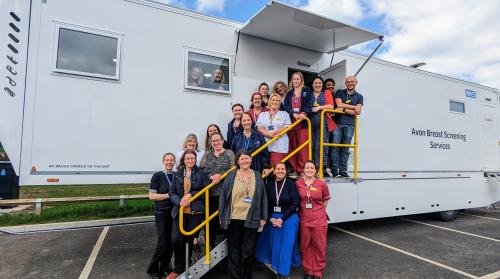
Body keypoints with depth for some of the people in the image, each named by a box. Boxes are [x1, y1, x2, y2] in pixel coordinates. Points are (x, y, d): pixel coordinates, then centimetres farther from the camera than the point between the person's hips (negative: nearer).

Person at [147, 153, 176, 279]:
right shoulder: (157, 175, -5)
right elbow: (152, 196, -9)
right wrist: (169, 195, -15)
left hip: (175, 212, 4)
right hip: (162, 213, -4)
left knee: (171, 242, 9)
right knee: (162, 243, -4)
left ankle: (165, 267, 29)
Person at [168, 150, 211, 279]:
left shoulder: (202, 174, 0)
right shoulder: (177, 175, 8)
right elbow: (172, 193, 6)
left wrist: (191, 195, -13)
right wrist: (180, 202, -13)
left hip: (196, 212, -2)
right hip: (180, 211, 2)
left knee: (189, 240, 8)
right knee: (176, 239, -9)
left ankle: (183, 268, 30)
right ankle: (178, 268, 15)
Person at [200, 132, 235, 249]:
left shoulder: (229, 153, 6)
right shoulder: (207, 155, 15)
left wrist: (220, 175, -14)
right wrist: (211, 177, -11)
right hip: (209, 192, 2)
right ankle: (210, 244, 18)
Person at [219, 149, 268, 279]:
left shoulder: (257, 176, 4)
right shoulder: (231, 176, 0)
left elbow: (263, 197, 6)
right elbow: (223, 197, 1)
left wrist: (263, 217, 4)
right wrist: (222, 216, -1)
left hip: (251, 220, 1)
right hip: (234, 219, -1)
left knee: (249, 251, 9)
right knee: (234, 250, 10)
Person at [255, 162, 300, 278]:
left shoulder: (291, 184, -6)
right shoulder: (269, 185, 2)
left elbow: (295, 204, -10)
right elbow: (266, 204, 3)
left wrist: (282, 219, -13)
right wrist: (271, 218, -9)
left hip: (289, 218, -2)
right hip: (272, 218, 3)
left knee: (286, 245, -3)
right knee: (274, 245, 7)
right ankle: (275, 268, 26)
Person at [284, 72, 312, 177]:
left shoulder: (306, 90, 12)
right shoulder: (289, 93, 20)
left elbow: (309, 104, 0)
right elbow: (286, 106, 6)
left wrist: (303, 113, -19)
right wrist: (294, 114, -13)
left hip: (303, 121, -3)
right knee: (292, 146, 2)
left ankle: (302, 170, -6)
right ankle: (294, 169, 8)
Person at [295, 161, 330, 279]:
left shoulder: (322, 184, -5)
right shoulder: (298, 183, -4)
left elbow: (326, 199, 10)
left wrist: (319, 211, 7)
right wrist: (302, 209, 4)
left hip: (319, 220, -1)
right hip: (304, 220, 1)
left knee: (319, 246, 8)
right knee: (305, 246, 11)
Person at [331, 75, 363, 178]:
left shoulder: (359, 96, 15)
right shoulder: (339, 93, 12)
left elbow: (357, 112, 1)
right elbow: (339, 105, -6)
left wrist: (344, 110, -9)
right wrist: (354, 107, -2)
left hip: (349, 124, 1)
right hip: (337, 123, -1)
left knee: (346, 148, 1)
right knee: (335, 146, -6)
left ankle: (343, 170, 7)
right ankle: (334, 170, -2)